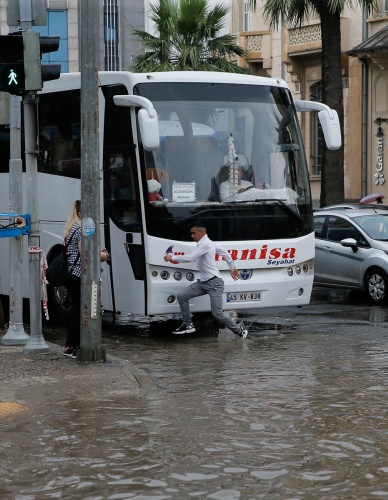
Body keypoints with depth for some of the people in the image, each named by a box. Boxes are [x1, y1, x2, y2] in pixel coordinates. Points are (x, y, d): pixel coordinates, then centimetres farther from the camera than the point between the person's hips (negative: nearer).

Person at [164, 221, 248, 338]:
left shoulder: (205, 244, -18)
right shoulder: (207, 243, 13)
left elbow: (190, 258, -26)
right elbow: (225, 253, 22)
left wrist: (172, 257, -14)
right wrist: (232, 268, 29)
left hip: (214, 283, -10)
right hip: (203, 282, 10)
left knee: (217, 313, -12)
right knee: (182, 296, 4)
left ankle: (239, 330, 7)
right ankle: (188, 325, 13)